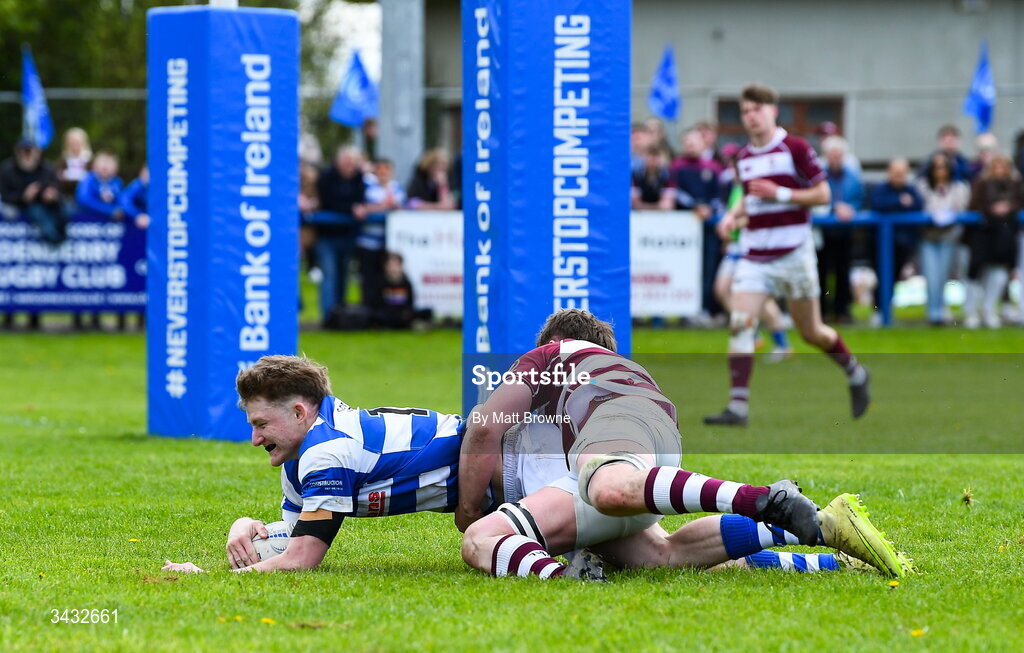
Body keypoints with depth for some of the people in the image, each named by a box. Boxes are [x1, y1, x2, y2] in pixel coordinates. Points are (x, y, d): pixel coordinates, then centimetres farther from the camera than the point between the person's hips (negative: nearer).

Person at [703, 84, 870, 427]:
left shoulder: (795, 148, -7)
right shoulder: (743, 158, 11)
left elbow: (822, 194, -7)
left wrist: (779, 194, -17)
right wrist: (734, 215, 5)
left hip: (793, 253, -4)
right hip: (754, 255, 4)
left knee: (811, 332, 7)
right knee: (740, 323, -15)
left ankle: (856, 375, 35)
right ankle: (737, 407, -17)